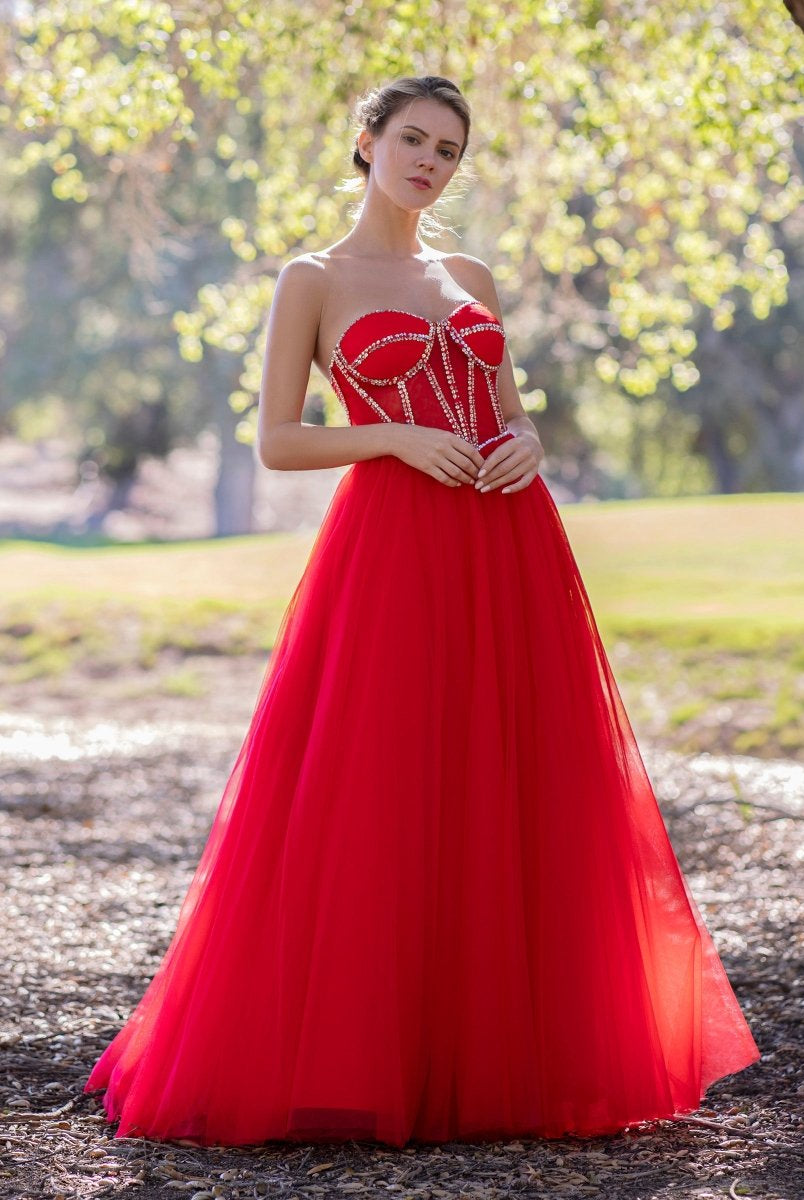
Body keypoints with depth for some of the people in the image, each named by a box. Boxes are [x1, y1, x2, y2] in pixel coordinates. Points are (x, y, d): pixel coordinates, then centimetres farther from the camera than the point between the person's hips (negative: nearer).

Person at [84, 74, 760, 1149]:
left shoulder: (471, 279, 18)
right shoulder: (314, 281, 4)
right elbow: (277, 442, -1)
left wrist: (526, 444, -2)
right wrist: (396, 436, -14)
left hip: (507, 554, 5)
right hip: (392, 547, -5)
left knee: (515, 802, 4)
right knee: (376, 806, -7)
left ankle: (502, 1049, 13)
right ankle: (353, 1058, 3)